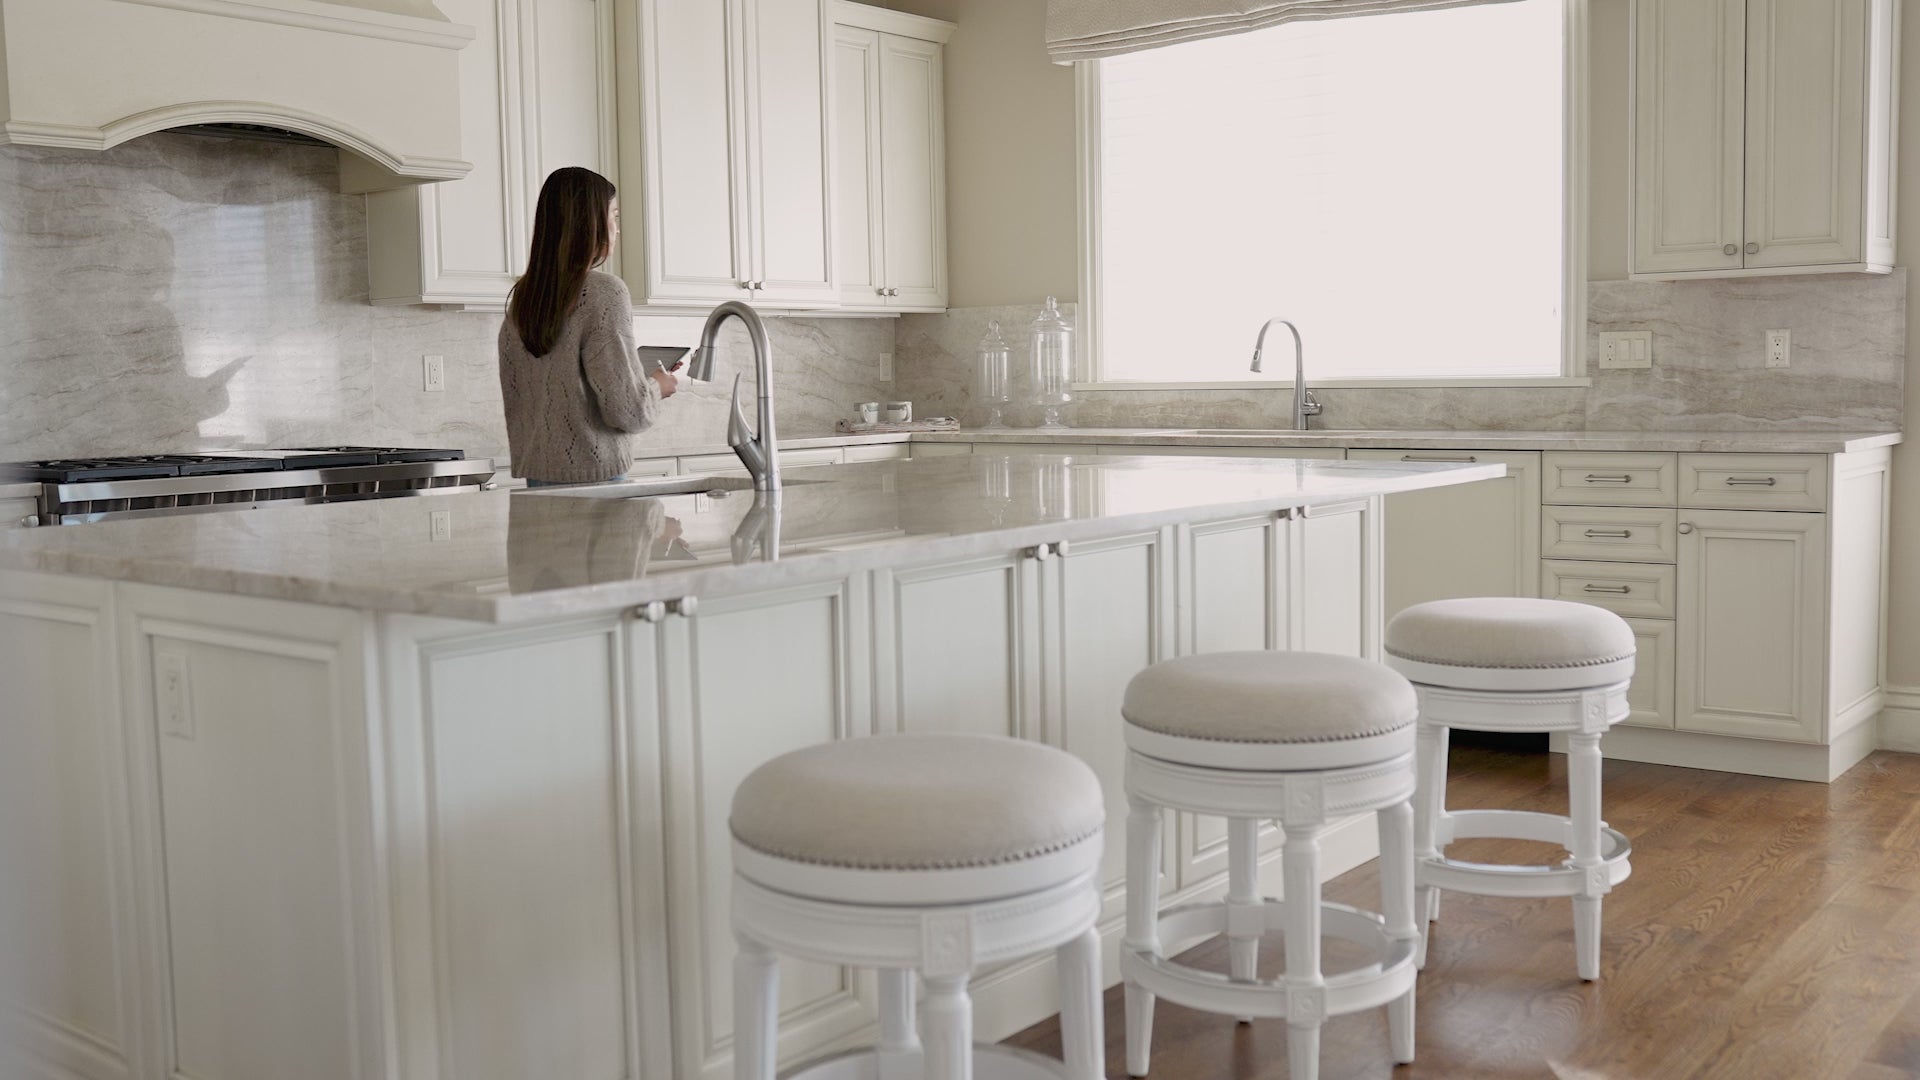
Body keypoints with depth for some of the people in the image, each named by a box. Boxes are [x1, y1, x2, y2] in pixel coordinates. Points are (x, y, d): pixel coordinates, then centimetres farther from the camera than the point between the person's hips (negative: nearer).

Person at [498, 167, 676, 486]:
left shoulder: (521, 297, 9)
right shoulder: (604, 292, -12)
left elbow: (512, 399, 14)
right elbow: (627, 409, -14)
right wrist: (658, 387, 4)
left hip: (535, 472, 7)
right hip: (592, 475, -7)